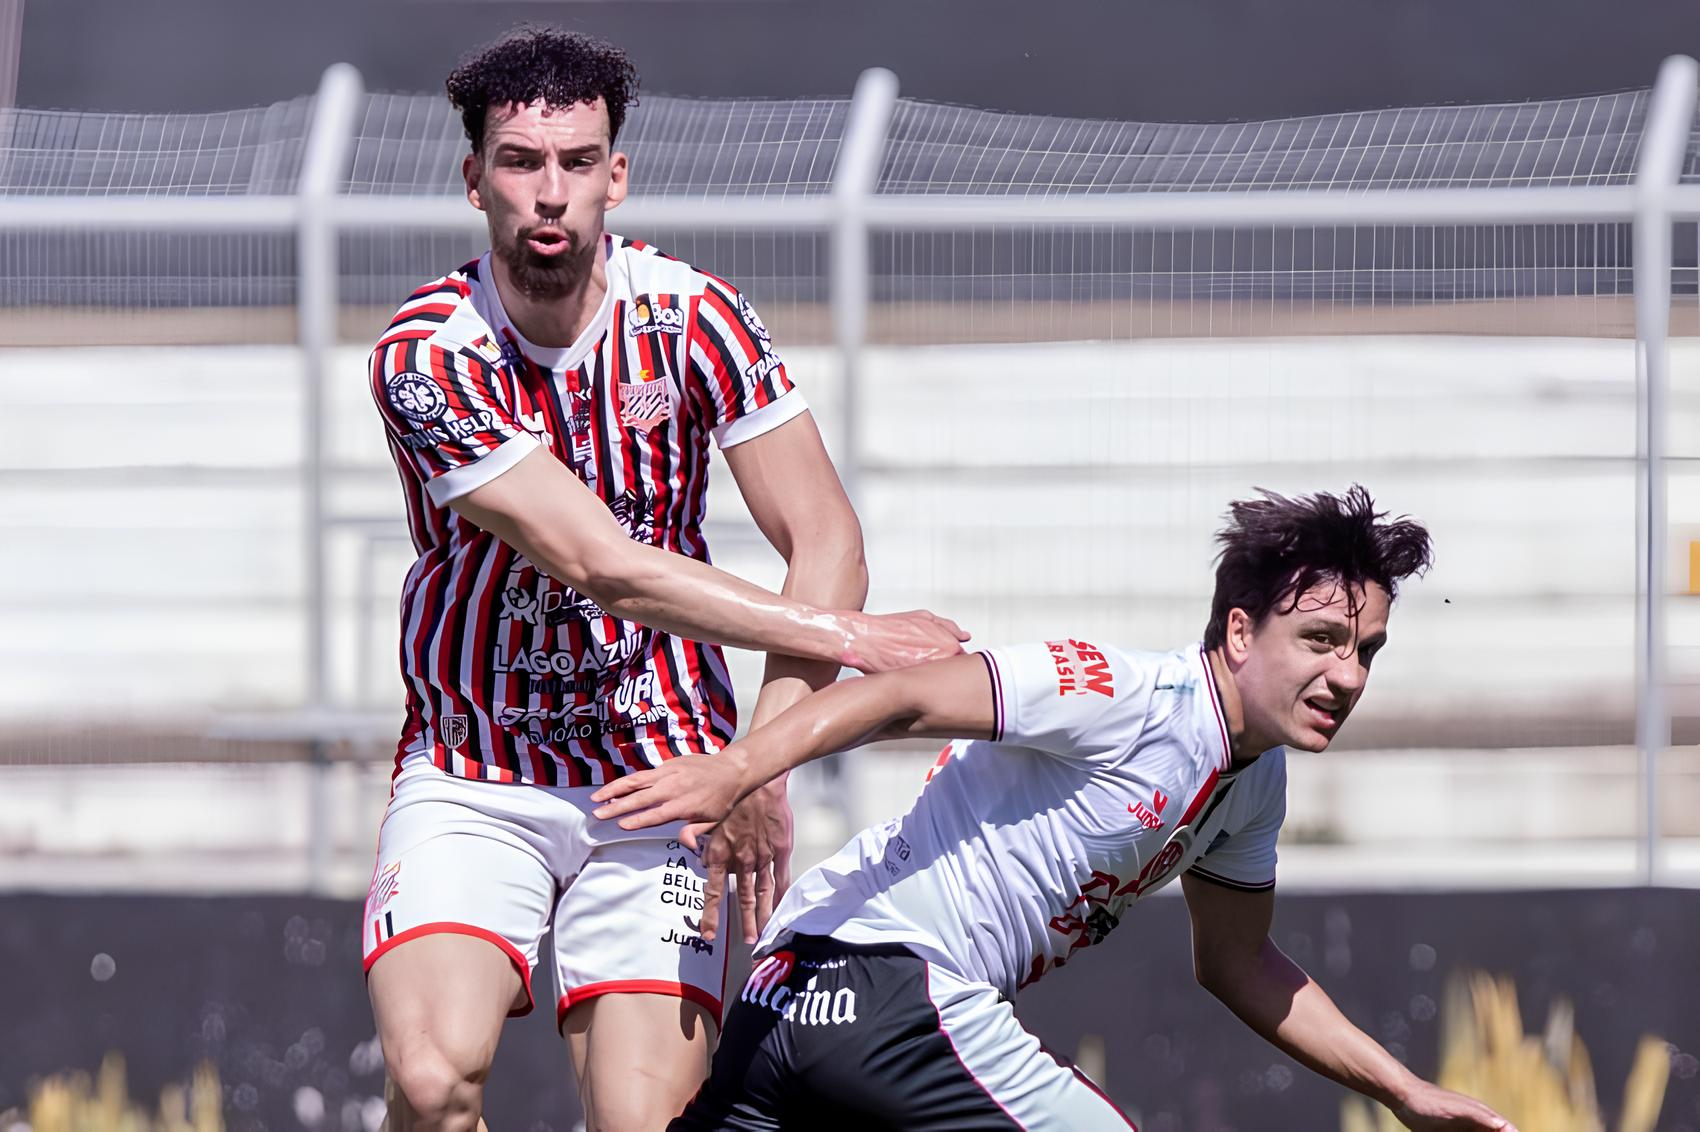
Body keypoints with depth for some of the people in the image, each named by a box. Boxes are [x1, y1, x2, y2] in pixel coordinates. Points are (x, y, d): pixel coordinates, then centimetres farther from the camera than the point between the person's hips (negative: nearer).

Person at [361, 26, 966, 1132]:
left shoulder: (689, 314, -5)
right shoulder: (426, 355, -14)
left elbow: (827, 542, -8)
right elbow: (598, 565, -20)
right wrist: (838, 636, -20)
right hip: (471, 780, -2)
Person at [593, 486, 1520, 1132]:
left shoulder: (1257, 781, 15)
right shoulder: (1133, 700, -14)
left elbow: (1236, 964, 29)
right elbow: (906, 699, -21)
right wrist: (734, 771, -34)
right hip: (890, 979, -10)